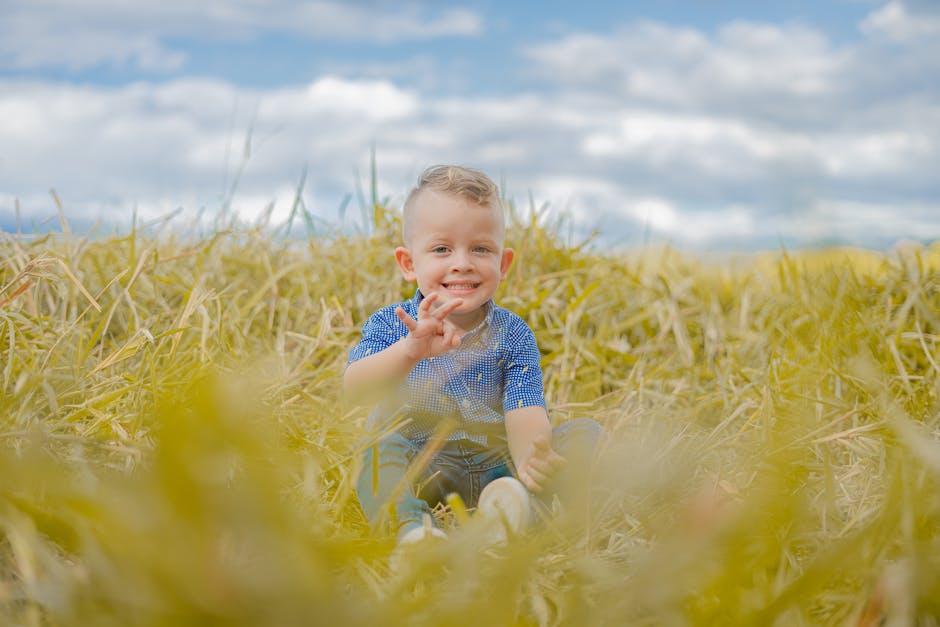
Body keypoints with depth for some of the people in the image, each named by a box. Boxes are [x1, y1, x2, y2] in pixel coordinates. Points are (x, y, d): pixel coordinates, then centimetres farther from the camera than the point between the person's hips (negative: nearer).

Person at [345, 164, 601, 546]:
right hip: (416, 469, -1)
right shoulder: (390, 325, -4)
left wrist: (532, 460, -39)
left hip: (496, 467, 2)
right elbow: (354, 390, -24)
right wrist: (410, 351, -45)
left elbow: (525, 414, -14)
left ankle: (518, 500, -41)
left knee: (585, 433, -15)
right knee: (380, 444, -30)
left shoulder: (512, 335, -1)